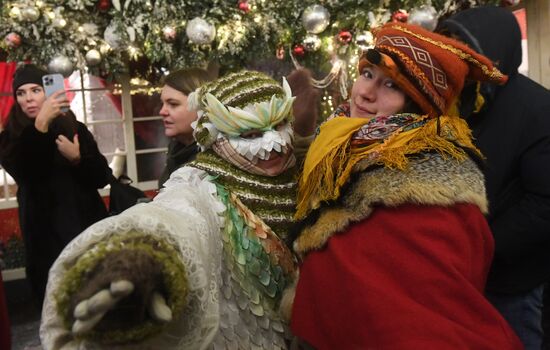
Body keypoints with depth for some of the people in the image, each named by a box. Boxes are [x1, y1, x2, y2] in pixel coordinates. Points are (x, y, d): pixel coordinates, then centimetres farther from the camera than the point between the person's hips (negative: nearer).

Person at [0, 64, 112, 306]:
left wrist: (77, 158, -17)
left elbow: (103, 177, 2)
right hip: (46, 236, -1)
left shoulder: (75, 129, 4)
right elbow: (24, 172, -20)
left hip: (88, 227, 1)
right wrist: (40, 124, -30)